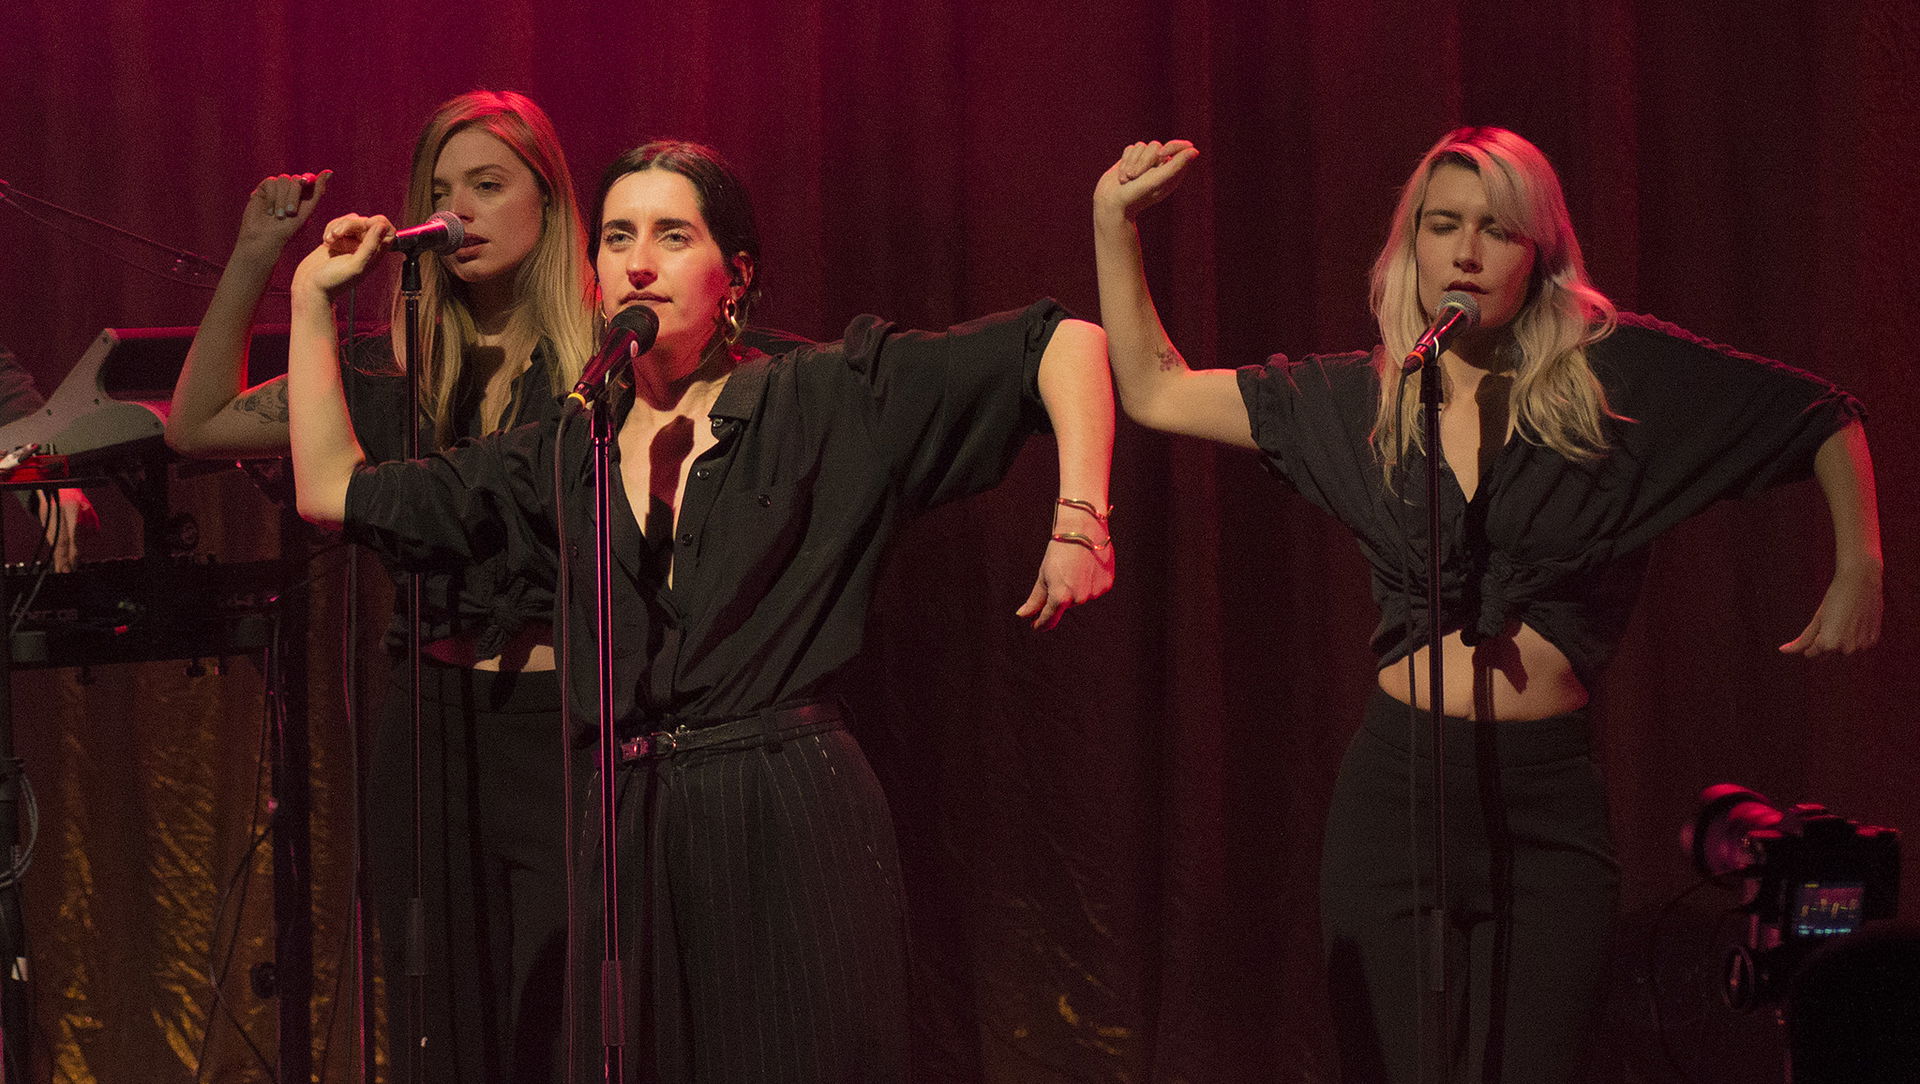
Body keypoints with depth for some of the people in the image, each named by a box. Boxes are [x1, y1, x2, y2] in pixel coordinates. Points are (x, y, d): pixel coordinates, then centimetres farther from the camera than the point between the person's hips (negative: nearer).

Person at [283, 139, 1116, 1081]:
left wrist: (1079, 522, -13)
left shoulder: (825, 401, 1)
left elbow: (1064, 342, -2)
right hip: (632, 838, 4)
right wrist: (312, 300, 15)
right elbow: (335, 492, 16)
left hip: (793, 829, -4)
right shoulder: (562, 458, 13)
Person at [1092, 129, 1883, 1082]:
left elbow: (1825, 421, 10)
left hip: (1551, 802, -2)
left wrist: (1859, 569, -2)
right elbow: (1156, 393, 13)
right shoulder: (1359, 399, 9)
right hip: (1395, 789, 2)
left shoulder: (1619, 376, 2)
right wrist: (1113, 224, 6)